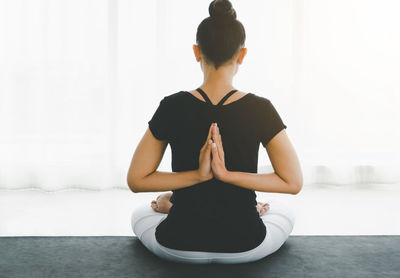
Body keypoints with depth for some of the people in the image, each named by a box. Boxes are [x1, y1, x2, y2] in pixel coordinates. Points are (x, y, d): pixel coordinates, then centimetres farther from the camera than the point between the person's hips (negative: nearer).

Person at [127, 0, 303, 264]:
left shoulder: (172, 107, -14)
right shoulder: (260, 109, -15)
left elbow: (136, 180, -8)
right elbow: (293, 182, -10)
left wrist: (197, 174, -14)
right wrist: (228, 174, -16)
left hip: (180, 247, 1)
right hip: (245, 247, 0)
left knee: (139, 213, 37)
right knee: (286, 212, 37)